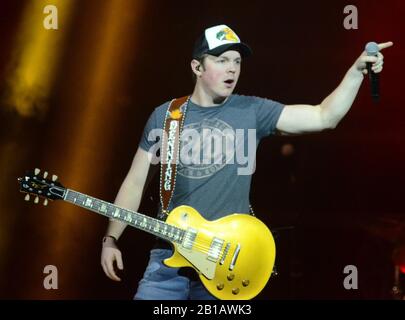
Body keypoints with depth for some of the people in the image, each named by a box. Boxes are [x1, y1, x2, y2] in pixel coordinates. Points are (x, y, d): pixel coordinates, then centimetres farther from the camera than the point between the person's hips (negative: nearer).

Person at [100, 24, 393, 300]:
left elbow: (324, 117, -6)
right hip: (169, 254, 1)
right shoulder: (164, 116, 5)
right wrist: (111, 239, 3)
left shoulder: (252, 111, 1)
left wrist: (357, 70, -18)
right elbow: (135, 183, 8)